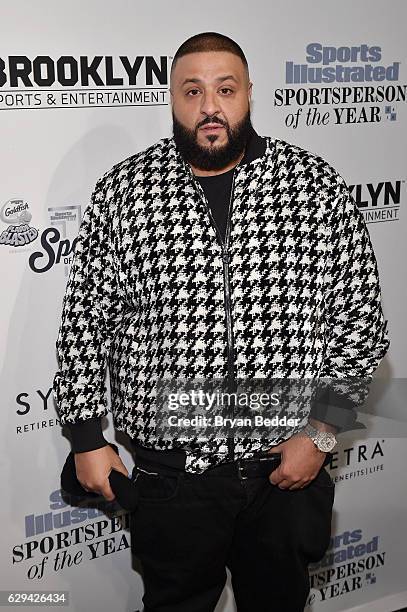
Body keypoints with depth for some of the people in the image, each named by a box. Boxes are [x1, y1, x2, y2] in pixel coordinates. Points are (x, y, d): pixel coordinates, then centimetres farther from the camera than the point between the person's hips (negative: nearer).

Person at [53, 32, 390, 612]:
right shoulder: (123, 190, -3)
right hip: (170, 472, 0)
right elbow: (86, 320, 1)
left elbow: (361, 318, -2)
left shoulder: (317, 184, -4)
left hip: (288, 466, 1)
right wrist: (87, 439, -1)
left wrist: (322, 432, -8)